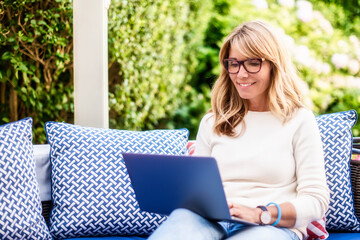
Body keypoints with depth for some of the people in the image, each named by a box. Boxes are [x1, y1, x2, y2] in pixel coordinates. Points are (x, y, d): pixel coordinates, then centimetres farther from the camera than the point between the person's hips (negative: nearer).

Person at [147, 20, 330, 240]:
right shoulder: (212, 122, 22)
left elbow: (316, 200, 1)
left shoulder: (299, 120, 9)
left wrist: (260, 214, -16)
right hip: (211, 221, 3)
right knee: (183, 217, -35)